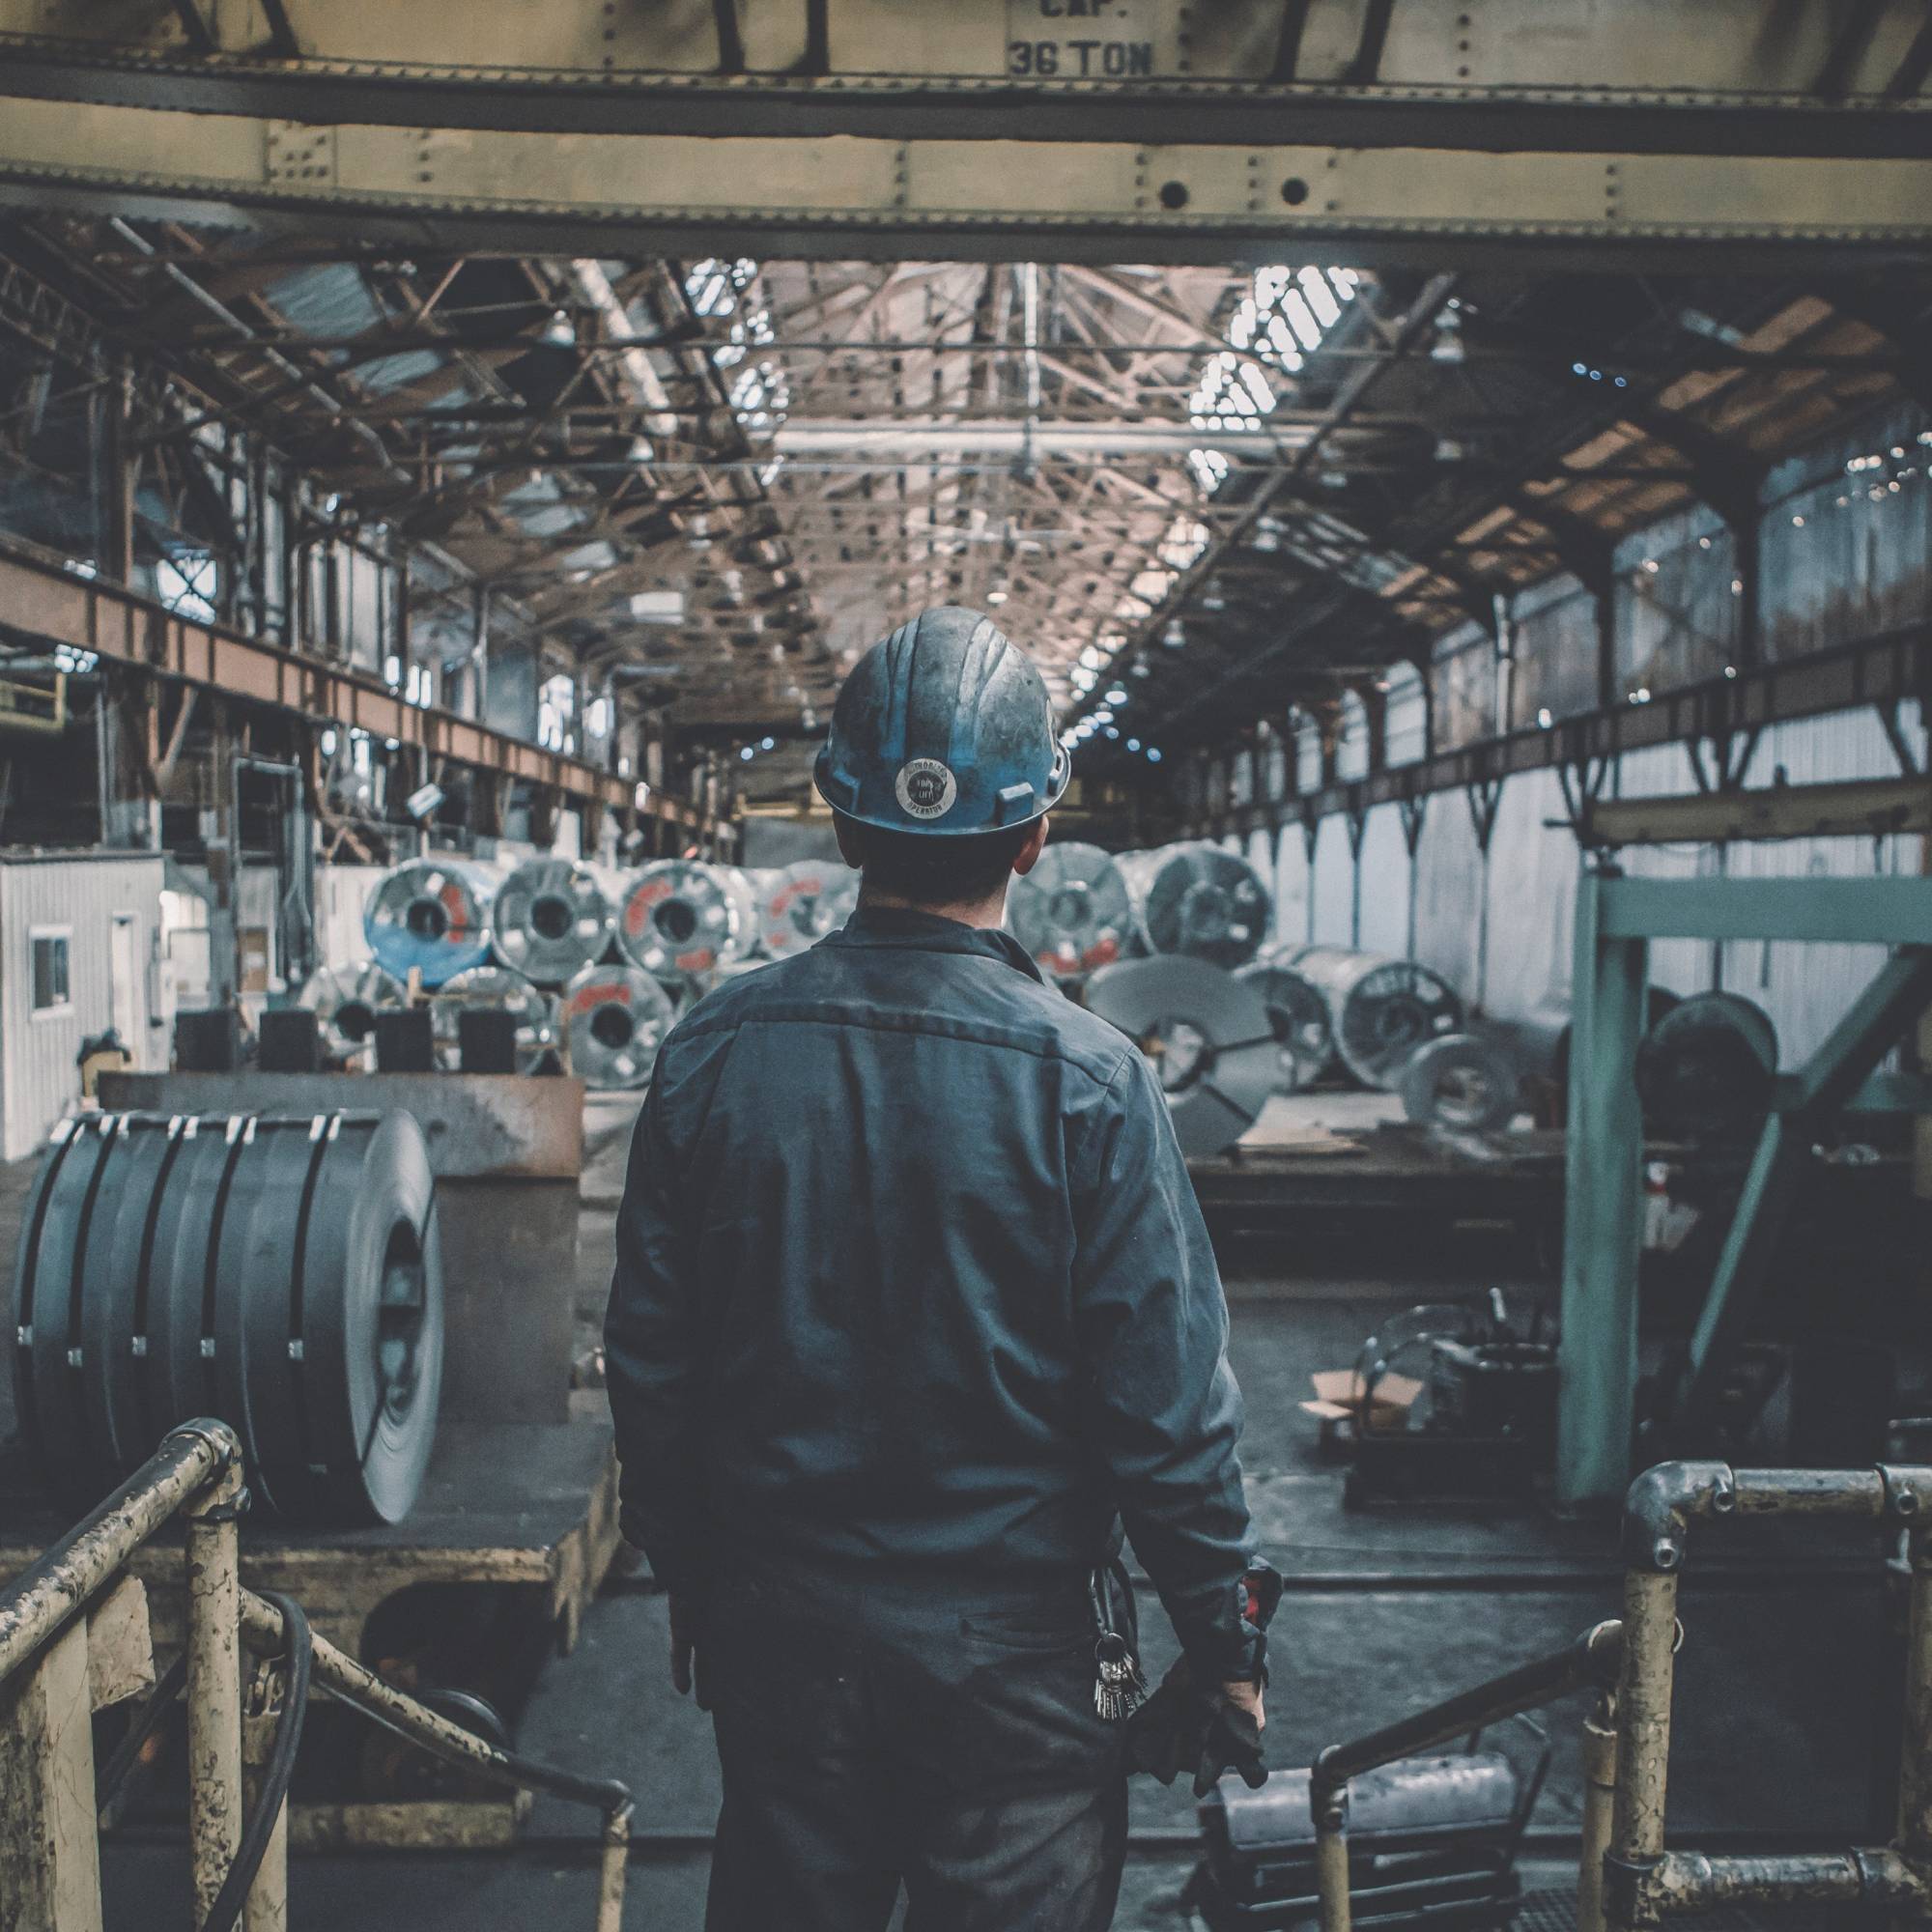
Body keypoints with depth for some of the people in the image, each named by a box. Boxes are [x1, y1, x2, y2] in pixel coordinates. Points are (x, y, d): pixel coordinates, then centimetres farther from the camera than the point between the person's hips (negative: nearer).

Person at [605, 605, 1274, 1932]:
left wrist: (690, 1583, 14)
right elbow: (1167, 1408, -14)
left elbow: (649, 1366, 0)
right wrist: (1227, 1640, 0)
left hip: (779, 1632, 3)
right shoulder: (1084, 1077, -18)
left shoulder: (714, 1053, -8)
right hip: (1016, 1645, -3)